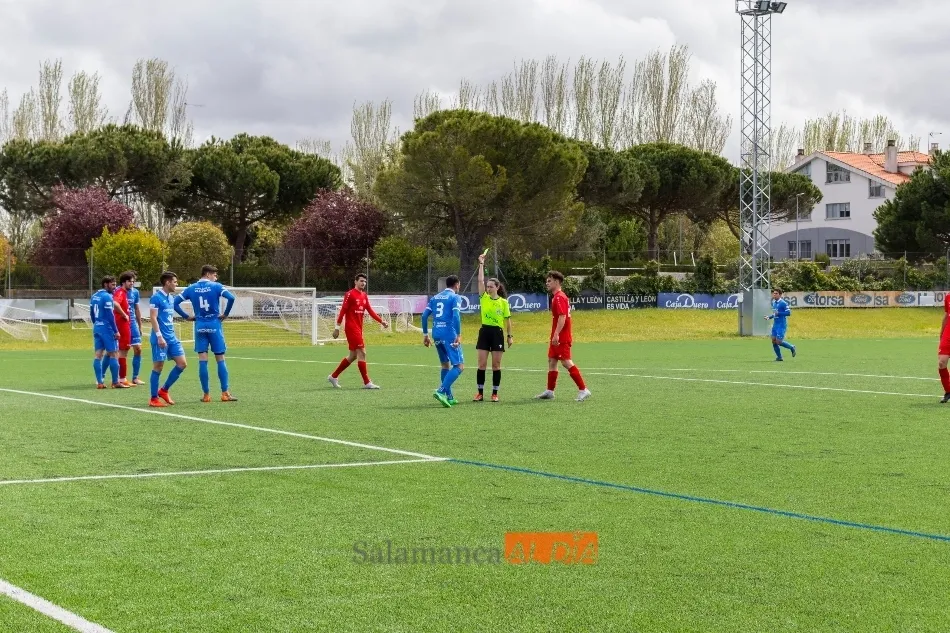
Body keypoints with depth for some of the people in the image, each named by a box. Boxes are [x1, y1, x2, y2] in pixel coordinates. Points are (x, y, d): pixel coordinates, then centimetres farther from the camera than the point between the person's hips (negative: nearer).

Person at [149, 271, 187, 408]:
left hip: (171, 338, 8)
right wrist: (159, 337, -21)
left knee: (182, 364, 4)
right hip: (161, 339, -8)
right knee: (158, 367, -3)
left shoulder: (170, 298, 15)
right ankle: (154, 399, 6)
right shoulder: (156, 298, -10)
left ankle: (164, 390, 17)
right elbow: (153, 318, -16)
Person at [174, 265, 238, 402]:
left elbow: (175, 302, 3)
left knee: (202, 361, 4)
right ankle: (225, 393, 1)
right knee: (220, 359, 3)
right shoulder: (215, 287, -4)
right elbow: (231, 298, -18)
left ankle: (206, 394, 3)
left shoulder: (191, 288, 7)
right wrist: (226, 314, -6)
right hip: (214, 325, -3)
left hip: (199, 326, 3)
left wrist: (186, 316, 6)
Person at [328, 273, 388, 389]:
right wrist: (337, 327, -14)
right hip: (351, 328, -9)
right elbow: (342, 311, -12)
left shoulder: (364, 296, 13)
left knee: (353, 356, 13)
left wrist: (381, 321, 0)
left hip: (358, 328, 9)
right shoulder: (350, 294, -10)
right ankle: (366, 382, -10)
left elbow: (370, 311, 11)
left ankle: (333, 376, 24)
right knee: (362, 353, -11)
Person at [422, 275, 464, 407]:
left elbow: (424, 315, 12)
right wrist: (458, 335, -17)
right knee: (459, 366, -7)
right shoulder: (454, 297, -1)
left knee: (446, 365, 19)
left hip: (436, 334, 7)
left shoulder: (435, 297, 18)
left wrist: (425, 334, 16)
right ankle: (441, 391, -23)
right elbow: (456, 316, -15)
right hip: (449, 334, -7)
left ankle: (449, 397, 18)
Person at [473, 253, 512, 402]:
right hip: (484, 331, 1)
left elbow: (507, 319, 6)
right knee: (482, 364, 0)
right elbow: (480, 280, -6)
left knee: (496, 365, 2)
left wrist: (510, 336, 5)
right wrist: (481, 264, -5)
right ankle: (480, 392, 7)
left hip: (497, 333, -1)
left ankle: (495, 393, 9)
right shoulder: (483, 298, 3)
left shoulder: (503, 302, 1)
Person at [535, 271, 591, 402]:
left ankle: (583, 390, -10)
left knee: (566, 362, -11)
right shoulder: (556, 297, 16)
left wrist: (556, 334, -28)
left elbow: (562, 317, -24)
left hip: (561, 338, -11)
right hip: (557, 337, 11)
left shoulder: (559, 297, -15)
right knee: (551, 361, 12)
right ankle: (550, 391, 18)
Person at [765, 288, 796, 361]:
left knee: (778, 341, -10)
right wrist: (769, 317, 10)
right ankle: (779, 357, 12)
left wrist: (778, 313, -22)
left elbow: (788, 313, -17)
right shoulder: (773, 302, 13)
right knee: (773, 341, 2)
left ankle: (792, 347, 14)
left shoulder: (783, 303, -13)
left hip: (782, 325, -8)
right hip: (775, 324, 8)